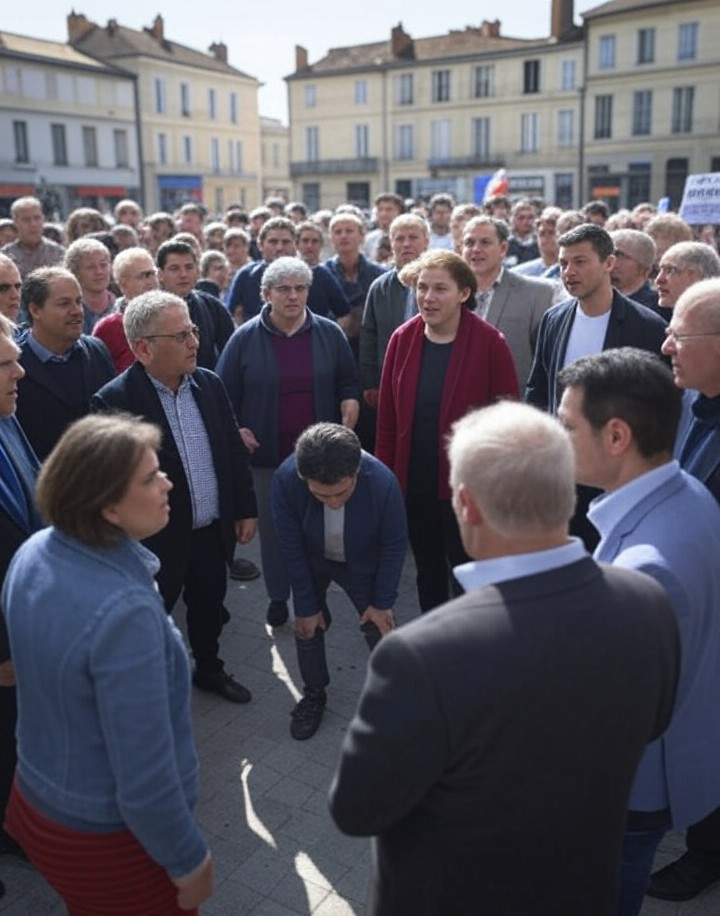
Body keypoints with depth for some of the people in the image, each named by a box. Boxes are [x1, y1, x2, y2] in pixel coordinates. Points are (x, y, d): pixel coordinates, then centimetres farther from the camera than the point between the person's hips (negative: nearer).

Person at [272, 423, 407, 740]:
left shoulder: (382, 482, -39)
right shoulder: (286, 479, -37)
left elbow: (394, 546, -19)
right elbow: (291, 548, -20)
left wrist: (383, 602, -10)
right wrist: (305, 606, -12)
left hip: (363, 565, -1)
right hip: (311, 562, 1)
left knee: (380, 630, 4)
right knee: (308, 627, 5)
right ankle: (313, 694, 31)